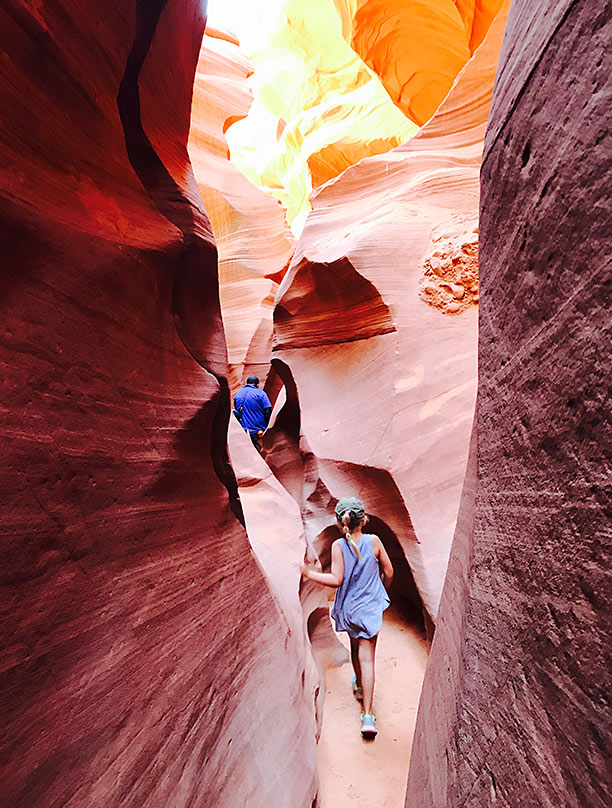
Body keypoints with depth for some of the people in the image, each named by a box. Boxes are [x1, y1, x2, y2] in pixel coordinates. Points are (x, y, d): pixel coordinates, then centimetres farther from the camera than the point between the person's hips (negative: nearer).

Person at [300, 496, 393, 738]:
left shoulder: (338, 546, -21)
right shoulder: (374, 541, -15)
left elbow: (336, 580, -25)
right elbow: (389, 572, -5)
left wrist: (308, 573, -19)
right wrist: (381, 592, 14)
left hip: (348, 608, 1)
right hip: (370, 607, -1)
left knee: (355, 648, 26)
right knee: (367, 657, 9)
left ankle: (360, 688, 51)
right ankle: (367, 715, 9)